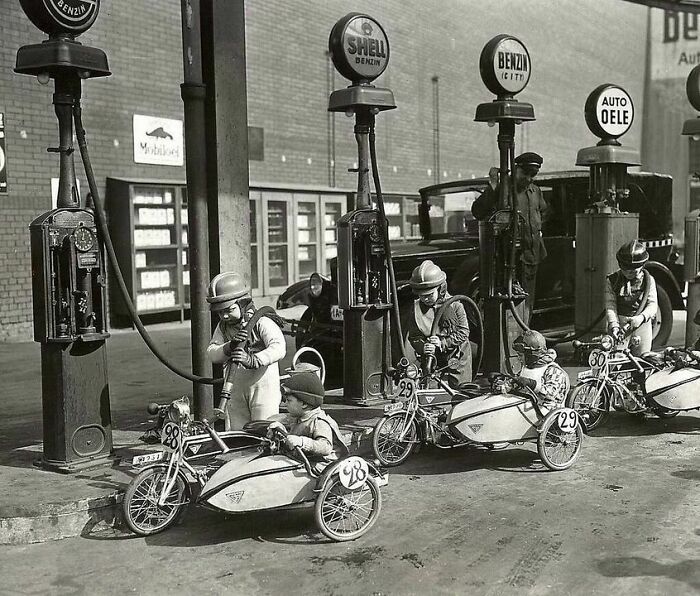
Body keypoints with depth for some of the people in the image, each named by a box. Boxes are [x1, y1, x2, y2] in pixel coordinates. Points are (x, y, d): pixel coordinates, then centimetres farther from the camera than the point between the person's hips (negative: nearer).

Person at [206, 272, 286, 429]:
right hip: (237, 390, 6)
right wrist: (230, 347, -26)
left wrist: (253, 360, -45)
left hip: (264, 387, -6)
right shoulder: (223, 327, 6)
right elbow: (212, 354, -6)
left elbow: (279, 348, -30)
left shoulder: (261, 322, -14)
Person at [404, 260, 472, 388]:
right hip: (431, 360, 2)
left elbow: (463, 332, -10)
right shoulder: (416, 309, -4)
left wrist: (443, 343, -23)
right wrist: (423, 347, -27)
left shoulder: (455, 305, -11)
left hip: (457, 358, -1)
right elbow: (413, 336, -5)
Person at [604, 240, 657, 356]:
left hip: (641, 325, 1)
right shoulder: (612, 281, 0)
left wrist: (641, 317, -23)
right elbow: (610, 305, -6)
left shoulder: (648, 280, 3)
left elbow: (652, 304, -4)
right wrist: (614, 325, -21)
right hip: (619, 323, -1)